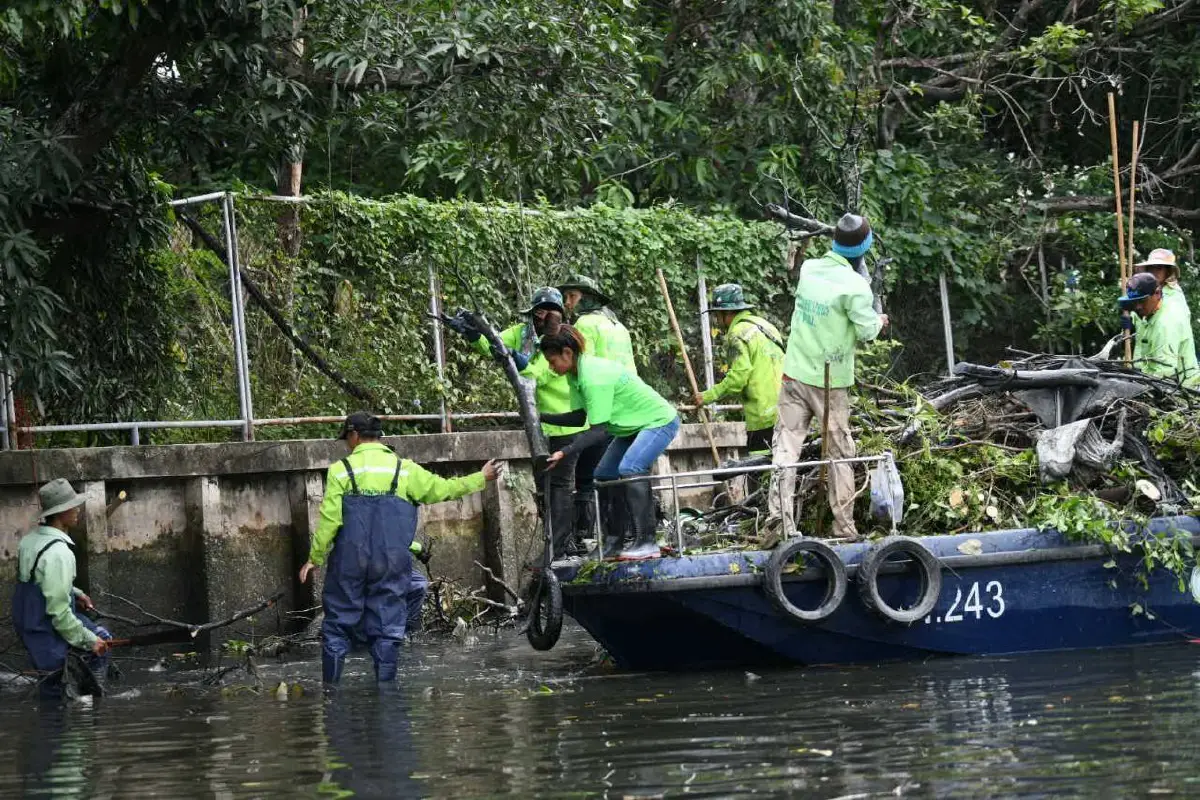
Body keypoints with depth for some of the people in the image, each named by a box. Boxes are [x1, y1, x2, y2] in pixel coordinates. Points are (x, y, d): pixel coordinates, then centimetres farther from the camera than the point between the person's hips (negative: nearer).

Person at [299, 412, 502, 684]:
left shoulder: (341, 470, -3)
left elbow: (329, 520, -6)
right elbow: (443, 489, 7)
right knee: (387, 630, 7)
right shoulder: (404, 470, 3)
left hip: (349, 562, -1)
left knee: (337, 628, 7)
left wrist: (315, 557, 4)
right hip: (391, 564, 1)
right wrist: (481, 478, 21)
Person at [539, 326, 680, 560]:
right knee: (604, 474, 6)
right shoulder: (576, 373, -1)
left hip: (659, 421, -11)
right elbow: (580, 417, 3)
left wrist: (564, 453, -36)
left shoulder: (594, 376, -31)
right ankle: (613, 541, 13)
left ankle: (646, 542, -29)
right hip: (633, 426, 11)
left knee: (630, 468, -29)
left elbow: (600, 430, -32)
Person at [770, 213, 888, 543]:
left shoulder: (808, 269, 1)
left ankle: (781, 521, -9)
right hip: (830, 380, -4)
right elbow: (866, 331, -11)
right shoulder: (855, 285, -15)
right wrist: (879, 321, 10)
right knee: (840, 453, 8)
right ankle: (844, 526, 11)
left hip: (795, 375, 4)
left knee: (786, 447, 2)